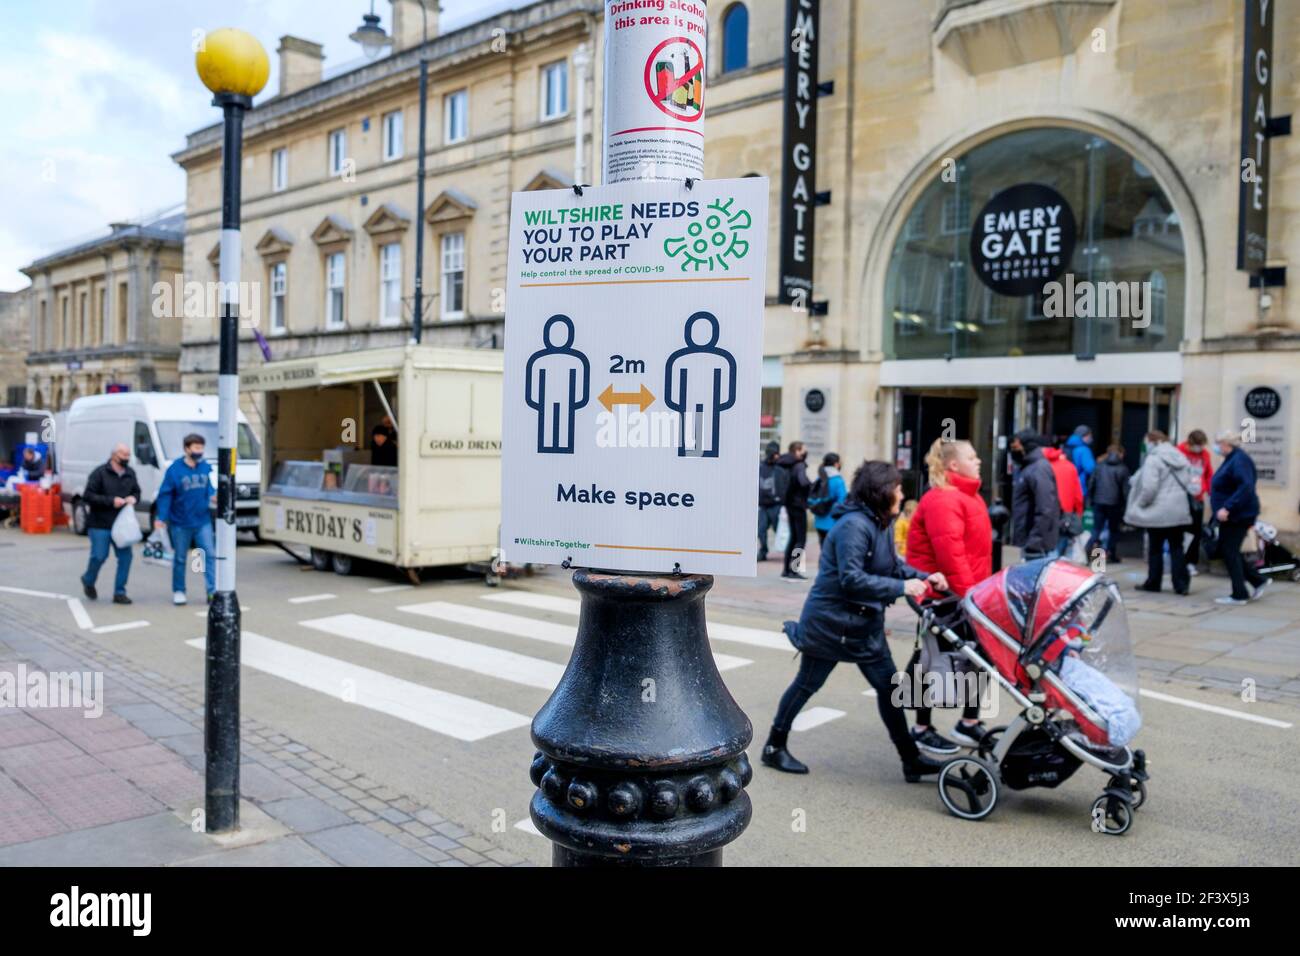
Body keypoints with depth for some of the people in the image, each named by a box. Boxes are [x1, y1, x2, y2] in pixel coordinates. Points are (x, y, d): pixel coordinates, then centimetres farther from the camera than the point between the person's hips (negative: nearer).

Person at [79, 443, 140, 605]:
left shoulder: (130, 474, 8)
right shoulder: (100, 473, -8)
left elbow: (137, 492, 20)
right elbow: (87, 496, -12)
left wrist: (133, 498, -5)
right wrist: (111, 501, -20)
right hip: (100, 524, -4)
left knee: (125, 556, -3)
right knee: (99, 556, -3)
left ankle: (119, 592, 6)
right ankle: (88, 581, 29)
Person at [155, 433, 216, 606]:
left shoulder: (205, 467, 1)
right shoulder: (175, 469, -10)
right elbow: (165, 494, -9)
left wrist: (212, 496, -7)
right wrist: (161, 518, -12)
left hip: (203, 521, 3)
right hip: (181, 522, -2)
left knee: (209, 555, -5)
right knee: (180, 559, 10)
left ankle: (212, 591, -4)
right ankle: (178, 591, 24)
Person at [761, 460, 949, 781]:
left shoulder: (879, 524, 6)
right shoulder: (853, 526, -24)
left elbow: (893, 565, 12)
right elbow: (851, 578, -29)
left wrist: (923, 577, -4)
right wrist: (901, 588, -27)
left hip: (865, 623, 9)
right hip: (830, 622, -9)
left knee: (888, 685, 8)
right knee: (807, 684, 6)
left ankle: (911, 758, 17)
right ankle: (775, 747, 23)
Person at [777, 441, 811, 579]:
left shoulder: (790, 465, 8)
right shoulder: (799, 466, -16)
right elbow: (803, 482, -32)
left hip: (790, 504, 9)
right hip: (798, 505, -9)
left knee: (793, 537, 15)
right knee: (801, 539, -3)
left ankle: (787, 569, 18)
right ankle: (793, 570, -6)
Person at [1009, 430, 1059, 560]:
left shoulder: (1039, 468, -16)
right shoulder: (1026, 467, 15)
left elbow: (1045, 510, -24)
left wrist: (1034, 542, -25)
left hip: (1036, 544, -10)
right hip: (1028, 539, 10)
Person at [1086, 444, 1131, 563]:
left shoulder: (1099, 466, 5)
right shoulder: (1123, 469, -4)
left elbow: (1091, 483, 5)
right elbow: (1126, 489, -6)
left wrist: (1091, 498, 14)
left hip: (1098, 502, 2)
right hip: (1114, 503, -2)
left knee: (1097, 527, 5)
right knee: (1114, 529, 12)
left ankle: (1092, 543, -23)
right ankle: (1111, 554, 14)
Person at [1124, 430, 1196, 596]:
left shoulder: (1153, 459, -13)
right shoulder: (1181, 459, 11)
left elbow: (1149, 488, -19)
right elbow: (1188, 484, 12)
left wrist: (1140, 504, -6)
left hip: (1157, 512, -6)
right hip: (1179, 511, 6)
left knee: (1155, 548, 5)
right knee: (1177, 548, 8)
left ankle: (1153, 583, 13)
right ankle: (1181, 584, 5)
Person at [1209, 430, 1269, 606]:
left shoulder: (1239, 461, -18)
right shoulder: (1232, 459, 14)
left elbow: (1246, 487, -29)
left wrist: (1227, 508, -32)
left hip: (1238, 516, -10)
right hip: (1231, 515, 10)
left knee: (1230, 552, -4)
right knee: (1225, 550, 14)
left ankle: (1239, 595, 4)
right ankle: (1258, 581, 20)